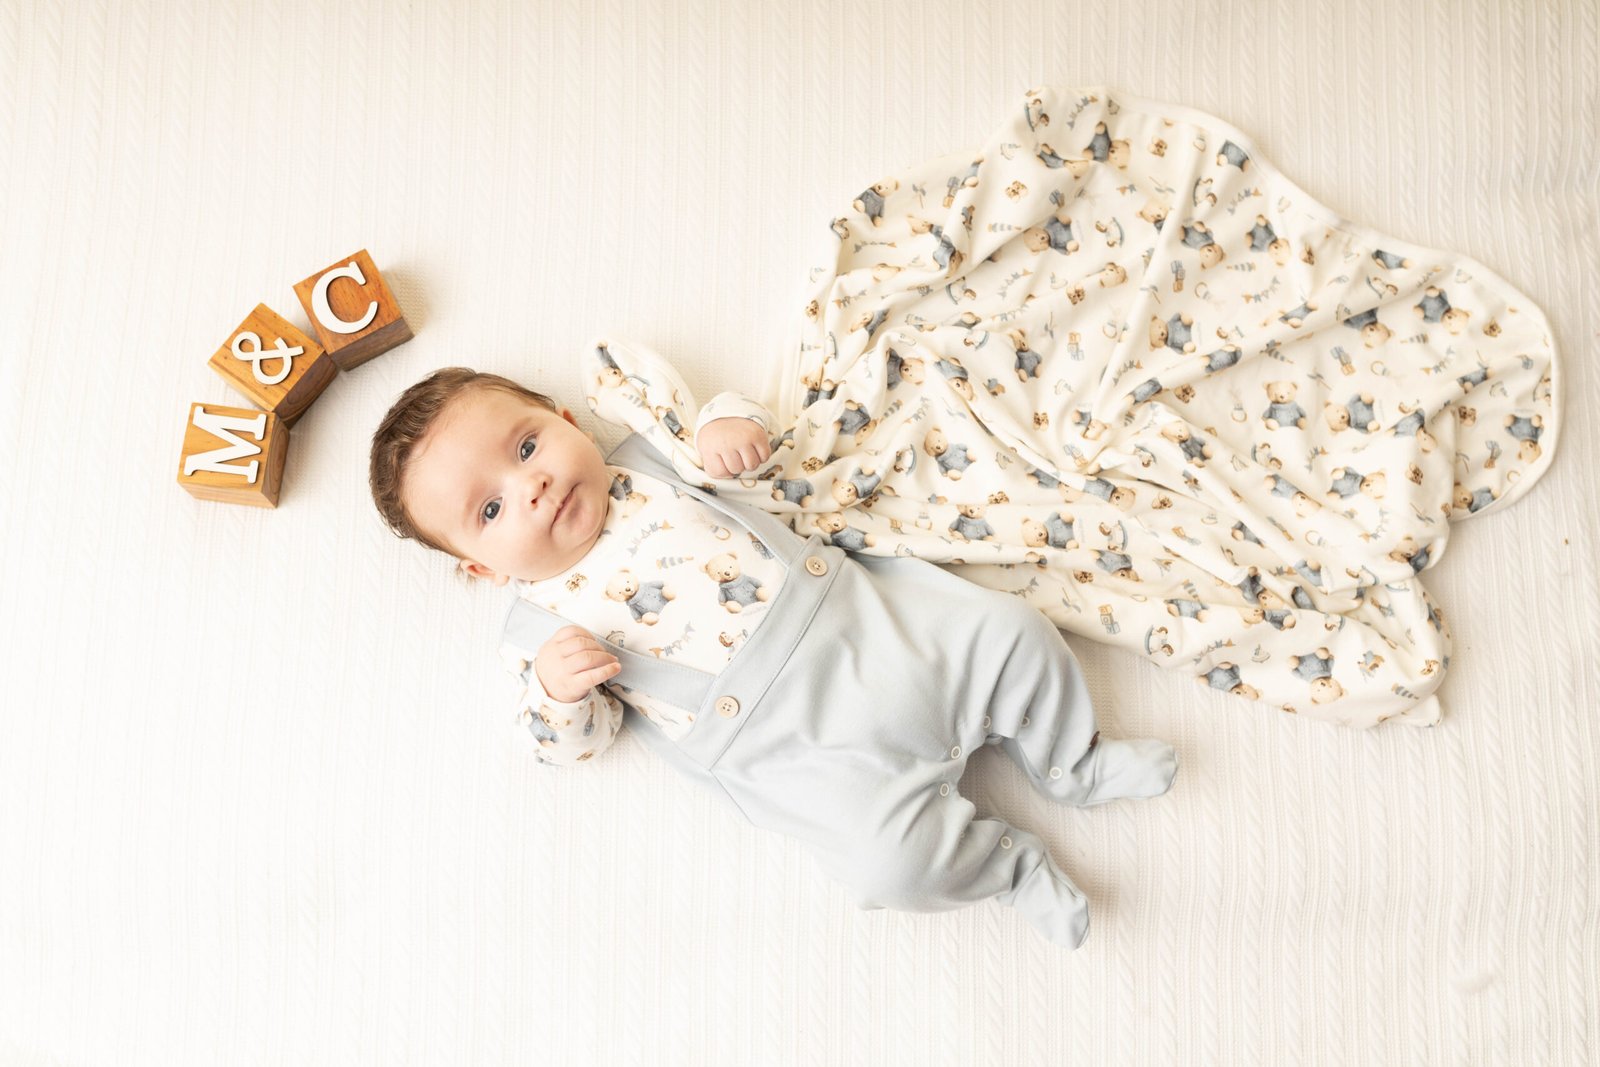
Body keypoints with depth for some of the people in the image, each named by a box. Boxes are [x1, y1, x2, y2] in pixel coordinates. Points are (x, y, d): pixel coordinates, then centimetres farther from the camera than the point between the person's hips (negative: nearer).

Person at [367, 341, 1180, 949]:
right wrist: (556, 689, -22)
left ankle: (1070, 765, 24)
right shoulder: (539, 629, 1)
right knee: (889, 856, -23)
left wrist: (726, 424, -4)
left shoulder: (643, 461, 11)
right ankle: (1008, 863, 8)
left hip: (860, 609, 4)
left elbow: (747, 440, 20)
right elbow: (577, 745, 0)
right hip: (799, 747, -4)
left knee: (1013, 633, -4)